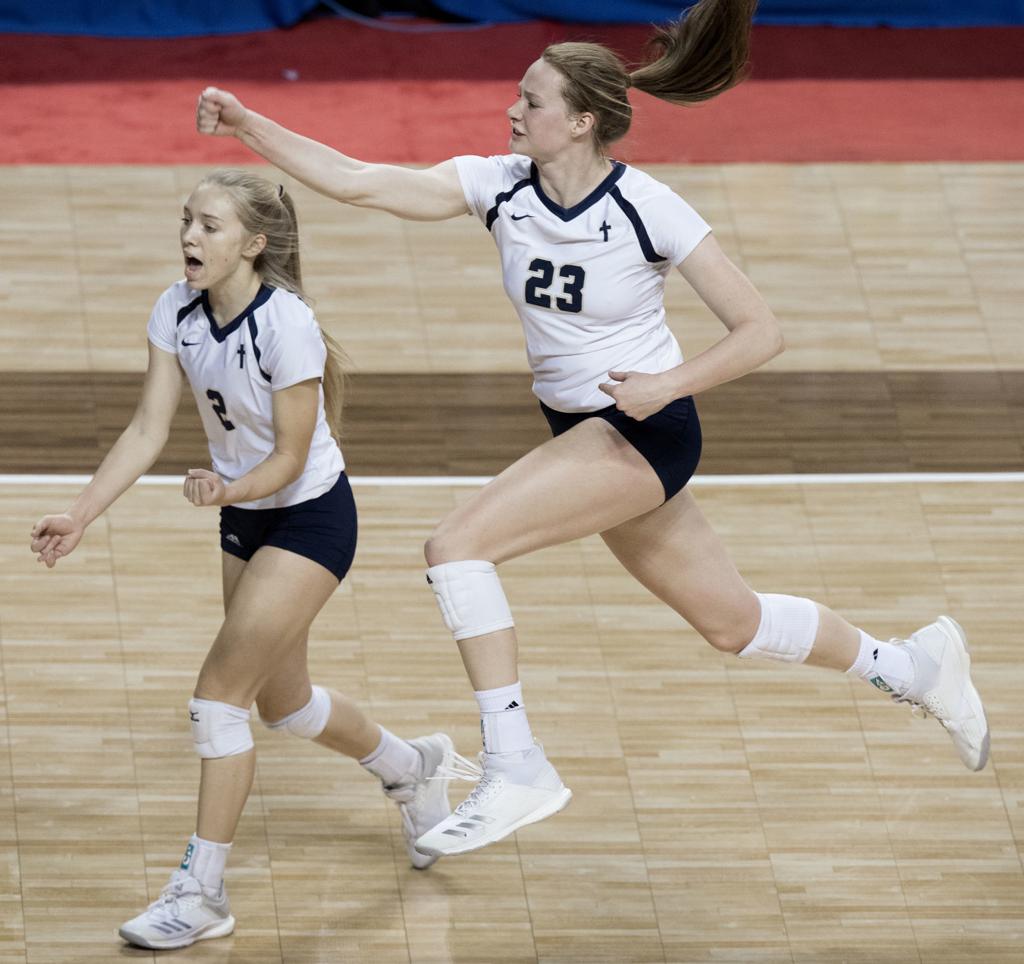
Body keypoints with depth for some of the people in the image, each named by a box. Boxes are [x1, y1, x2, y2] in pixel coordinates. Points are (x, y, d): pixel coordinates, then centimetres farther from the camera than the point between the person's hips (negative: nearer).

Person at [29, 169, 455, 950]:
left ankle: (201, 894, -7)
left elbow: (289, 459, -23)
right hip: (245, 517, 8)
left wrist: (225, 490, -42)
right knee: (281, 700, 20)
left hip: (311, 519, -8)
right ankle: (413, 770, 48)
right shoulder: (178, 312, -9)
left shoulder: (285, 325, -27)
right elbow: (147, 432, -9)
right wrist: (78, 518, -18)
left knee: (221, 690, -14)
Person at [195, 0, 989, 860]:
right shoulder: (500, 187, -4)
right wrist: (249, 128, -17)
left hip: (645, 433, -7)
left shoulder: (647, 210, -18)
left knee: (458, 545, -20)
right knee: (731, 621, 17)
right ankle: (912, 665, 37)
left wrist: (667, 384, -25)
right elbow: (357, 182, -9)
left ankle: (514, 770, -16)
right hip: (581, 432, 7)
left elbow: (761, 332, -14)